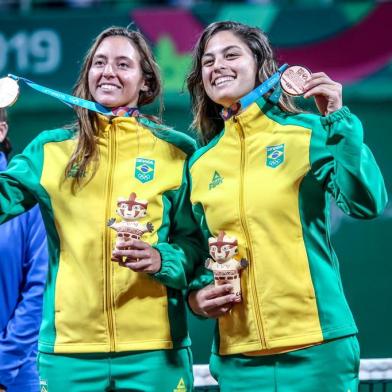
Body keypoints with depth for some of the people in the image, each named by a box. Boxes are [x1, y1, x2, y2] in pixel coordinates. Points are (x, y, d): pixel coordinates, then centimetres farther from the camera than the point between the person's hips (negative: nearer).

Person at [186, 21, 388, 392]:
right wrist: (195, 296, -2)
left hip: (315, 346, -3)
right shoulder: (200, 164, 10)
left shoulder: (308, 134, 0)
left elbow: (366, 205, -13)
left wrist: (338, 120, -18)